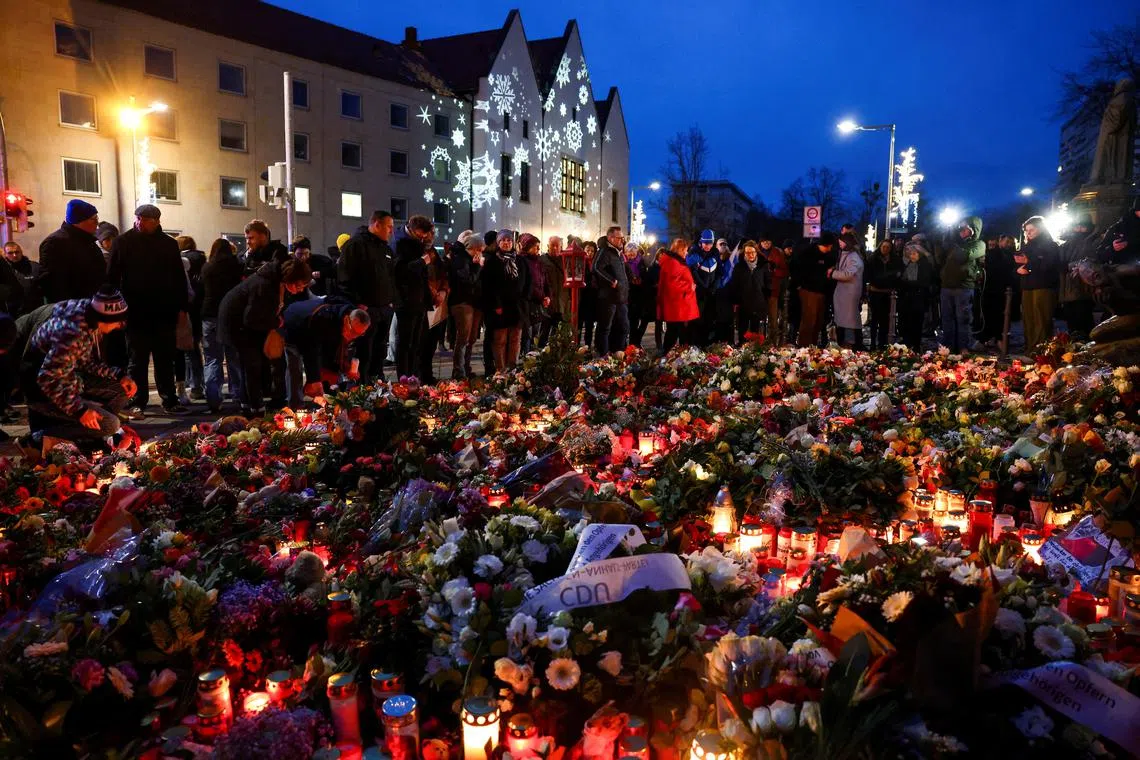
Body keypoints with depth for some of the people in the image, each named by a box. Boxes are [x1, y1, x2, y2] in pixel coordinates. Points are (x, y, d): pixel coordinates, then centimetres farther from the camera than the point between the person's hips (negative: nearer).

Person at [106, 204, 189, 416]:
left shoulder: (169, 244, 7)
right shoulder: (123, 242, 1)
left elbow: (179, 278, 9)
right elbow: (112, 278, 0)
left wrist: (182, 306, 4)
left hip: (164, 312, 2)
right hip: (135, 312, -2)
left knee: (166, 360, 10)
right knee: (137, 361, 4)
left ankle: (169, 401, 18)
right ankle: (137, 404, 10)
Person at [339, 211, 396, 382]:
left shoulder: (386, 248, 19)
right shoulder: (355, 244, -7)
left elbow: (392, 276, 26)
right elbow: (344, 277, -14)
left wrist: (392, 301, 14)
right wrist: (357, 303, -18)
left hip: (385, 310, 8)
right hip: (366, 310, -8)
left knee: (380, 354, 15)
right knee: (364, 355, -5)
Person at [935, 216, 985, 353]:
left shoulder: (979, 244, 2)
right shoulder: (956, 243, 19)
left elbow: (965, 256, -17)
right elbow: (939, 260, 16)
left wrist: (952, 245, -3)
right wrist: (943, 246, 2)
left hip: (964, 287, -5)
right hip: (947, 286, 5)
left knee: (963, 320, -3)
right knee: (947, 319, 7)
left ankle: (963, 350, 0)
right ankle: (947, 348, 13)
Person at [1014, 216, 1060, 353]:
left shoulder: (1050, 245, 5)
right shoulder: (1027, 246, 22)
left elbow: (1048, 266, -10)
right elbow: (1016, 263, 19)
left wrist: (1028, 262, -13)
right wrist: (1018, 269, -4)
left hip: (1043, 288, -6)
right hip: (1027, 288, 6)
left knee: (1042, 321, -11)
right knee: (1028, 320, 1)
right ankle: (1029, 351, 3)